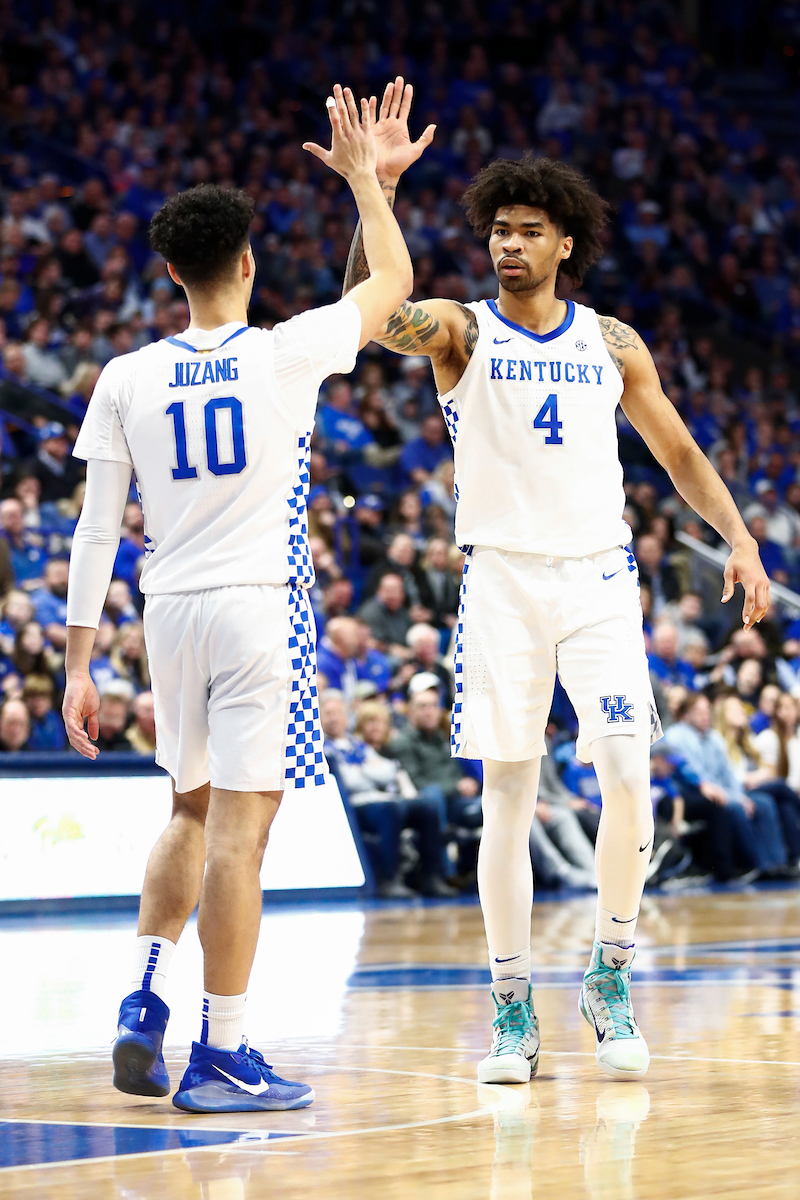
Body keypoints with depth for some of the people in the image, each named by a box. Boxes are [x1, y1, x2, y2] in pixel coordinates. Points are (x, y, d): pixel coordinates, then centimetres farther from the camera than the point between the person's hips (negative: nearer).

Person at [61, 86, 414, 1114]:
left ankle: (143, 999, 11)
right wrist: (362, 174, 25)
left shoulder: (126, 378, 3)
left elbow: (95, 533, 2)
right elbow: (393, 281, 13)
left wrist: (78, 665, 6)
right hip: (262, 606, -4)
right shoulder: (287, 353, -4)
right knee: (237, 830, -3)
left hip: (171, 608, 4)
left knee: (193, 813, 23)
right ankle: (218, 1057, 0)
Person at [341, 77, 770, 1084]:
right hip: (502, 578, -2)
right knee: (507, 797, -1)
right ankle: (512, 1008, 7)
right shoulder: (459, 331, 1)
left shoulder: (611, 344, 10)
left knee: (627, 775, -10)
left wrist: (739, 539, 3)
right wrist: (378, 186, -29)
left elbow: (677, 450, 16)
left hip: (598, 577, 2)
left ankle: (609, 977, 8)